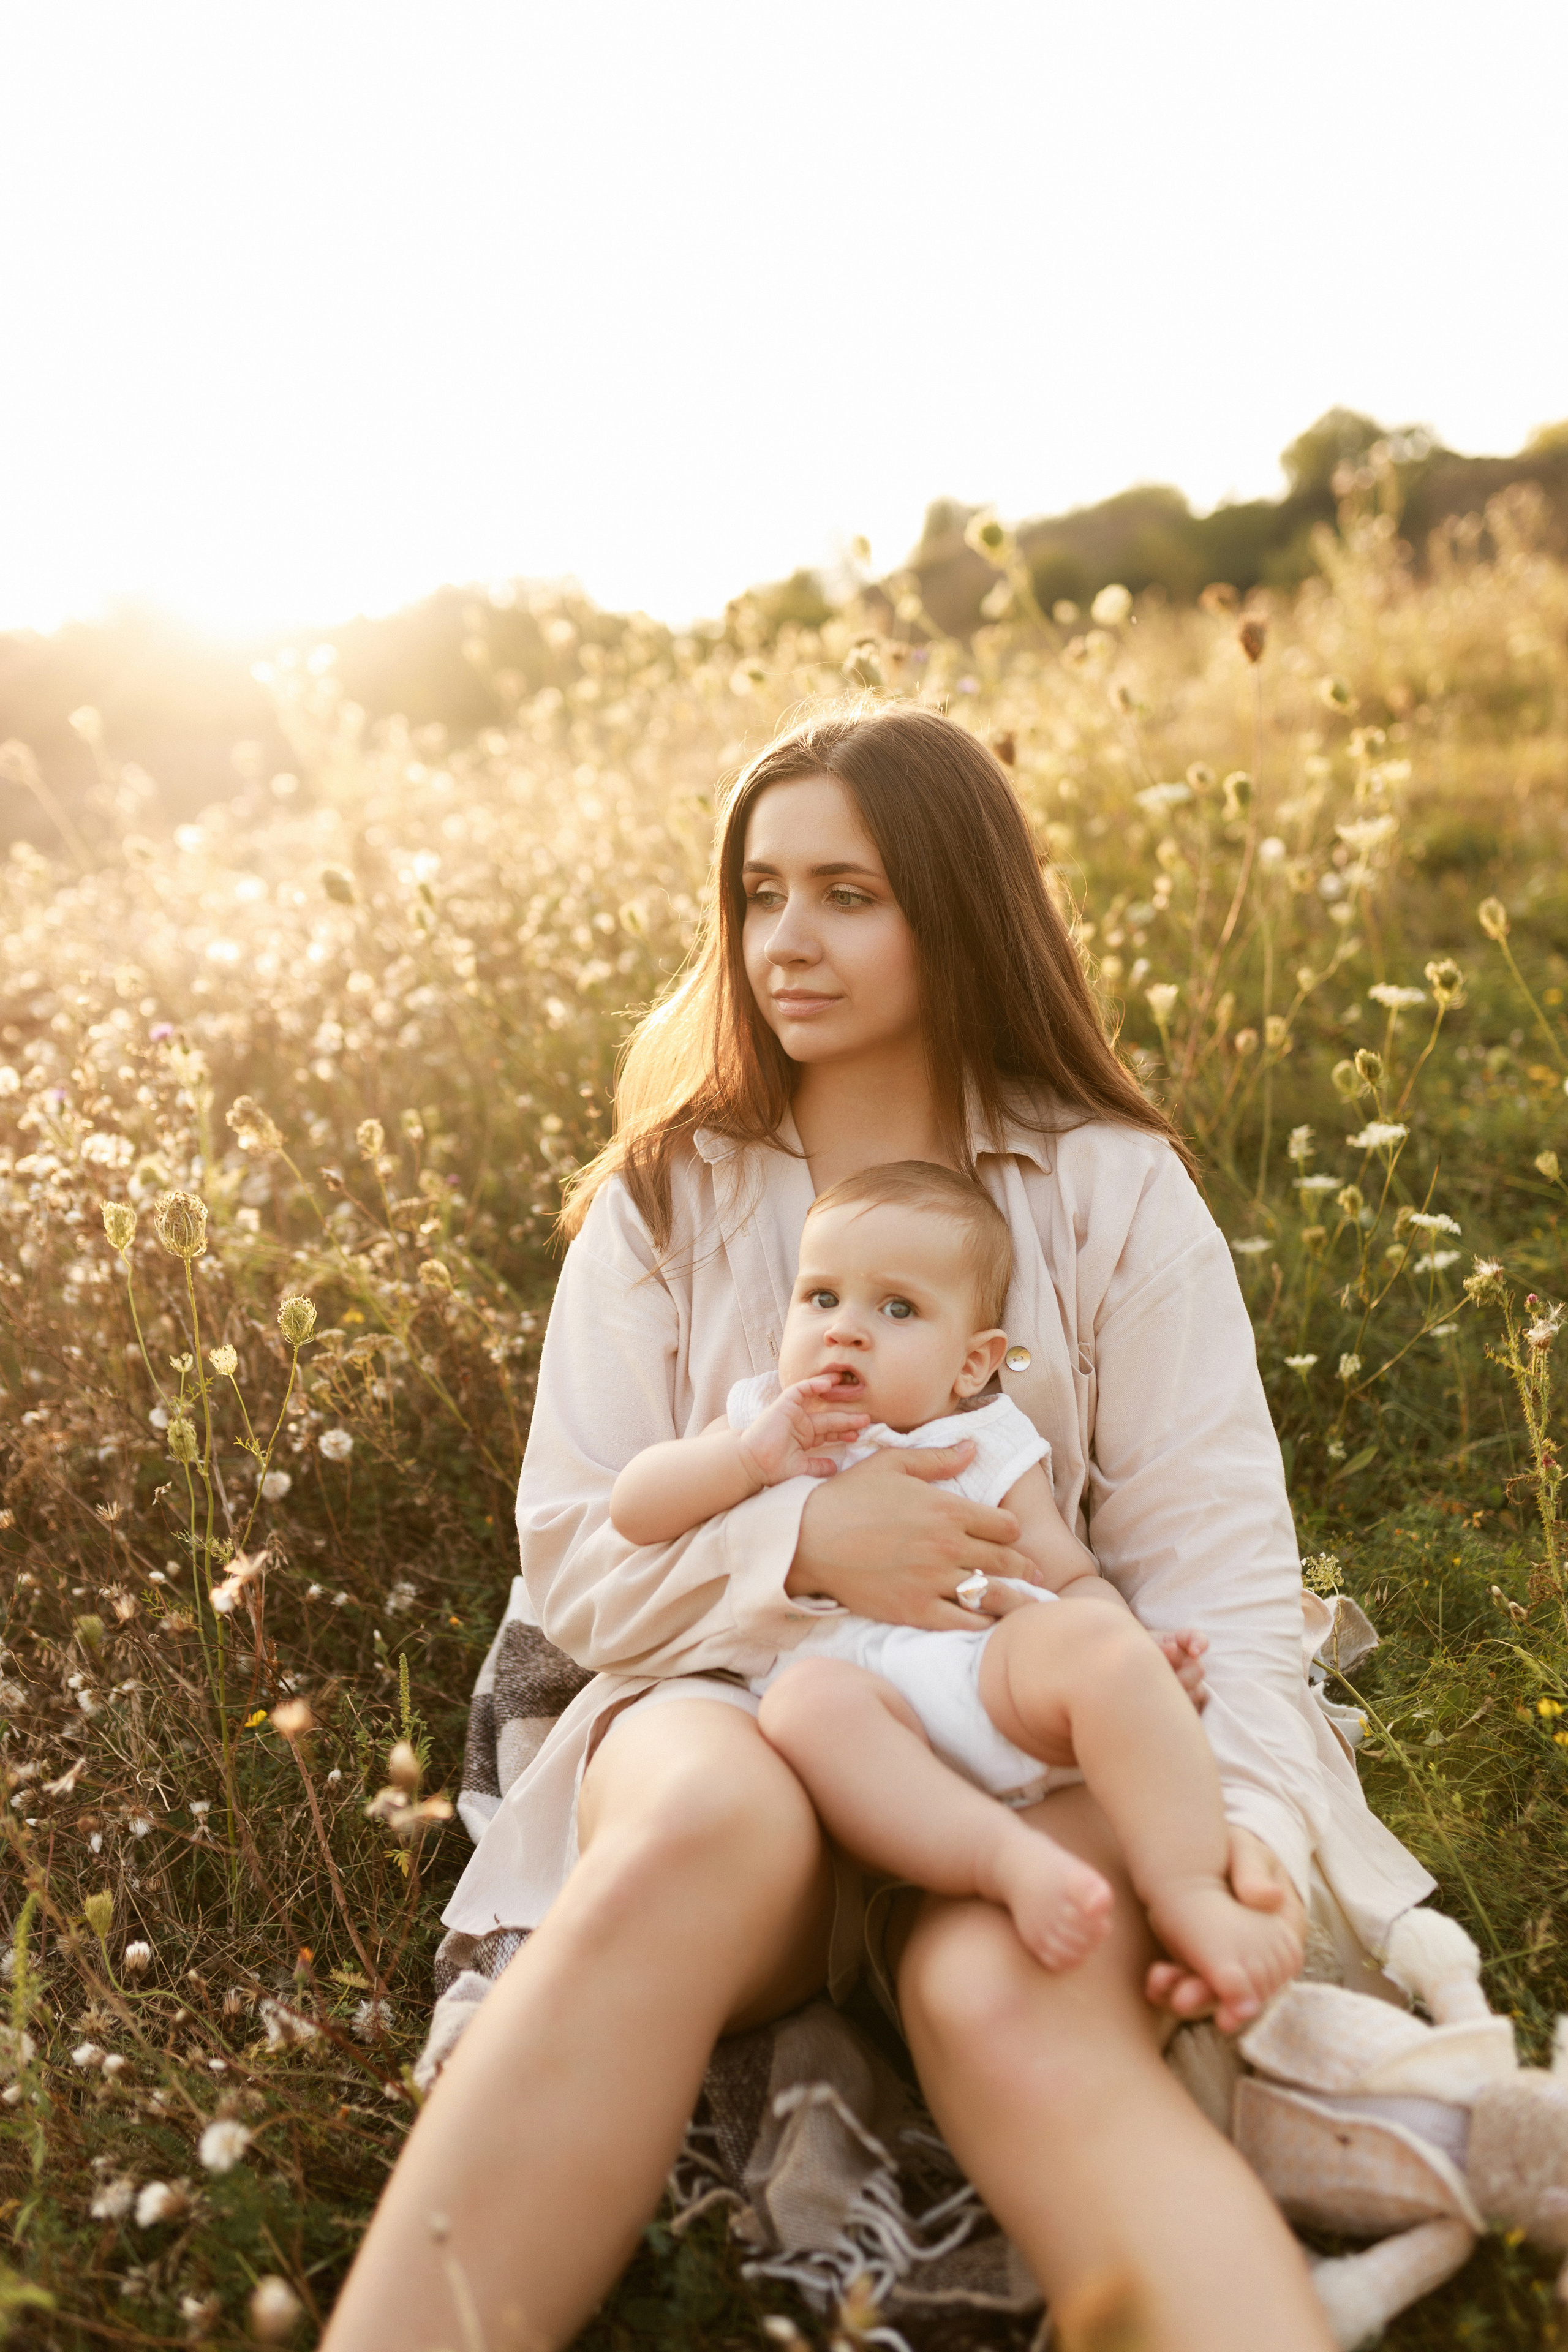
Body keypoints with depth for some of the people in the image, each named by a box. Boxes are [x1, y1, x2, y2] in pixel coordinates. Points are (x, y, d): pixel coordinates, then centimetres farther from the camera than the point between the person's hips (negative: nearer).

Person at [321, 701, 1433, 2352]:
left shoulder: (1115, 1193, 5)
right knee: (712, 1826, -36)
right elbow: (573, 1557, 5)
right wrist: (801, 1536, -15)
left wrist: (1252, 1818, -20)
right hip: (732, 1703, 1)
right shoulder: (663, 1204, 9)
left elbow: (1212, 1550, -1)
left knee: (1011, 2015, -36)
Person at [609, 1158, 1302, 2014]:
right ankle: (1013, 1857, -44)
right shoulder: (764, 1422, 24)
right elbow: (633, 1509, 14)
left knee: (1091, 1639, -29)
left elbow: (1073, 1578, 20)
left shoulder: (988, 1449, 23)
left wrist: (1122, 1648, -4)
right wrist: (750, 1457, -2)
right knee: (808, 1699, -36)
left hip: (995, 1682, 2)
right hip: (849, 1684, -1)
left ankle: (1189, 1894, -31)